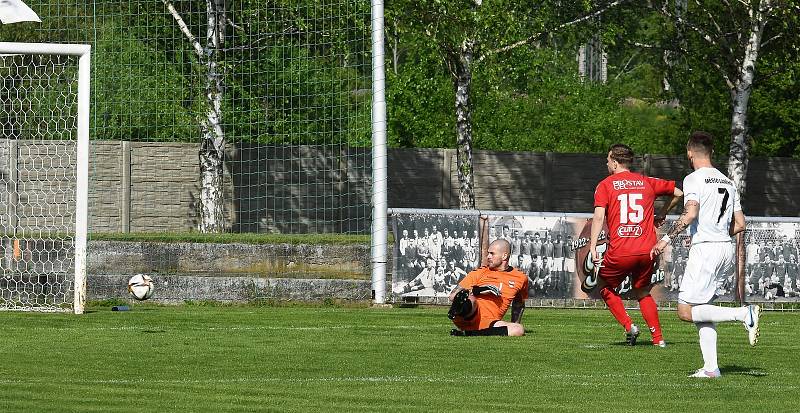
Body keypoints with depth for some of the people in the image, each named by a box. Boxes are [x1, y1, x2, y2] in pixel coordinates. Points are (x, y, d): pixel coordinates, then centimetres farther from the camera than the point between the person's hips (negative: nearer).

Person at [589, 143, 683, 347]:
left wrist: (593, 247, -13)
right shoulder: (647, 182, 12)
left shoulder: (605, 185, 2)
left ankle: (629, 326, 2)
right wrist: (662, 214, 32)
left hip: (620, 252, -4)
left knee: (605, 287, 19)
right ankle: (658, 338, 14)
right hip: (647, 250, 4)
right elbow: (678, 193, 21)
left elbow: (599, 217, -11)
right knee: (642, 292, 23)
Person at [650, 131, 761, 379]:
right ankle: (711, 367, 5)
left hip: (705, 249, -8)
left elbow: (690, 214, -21)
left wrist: (667, 238, -15)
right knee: (701, 310, 13)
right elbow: (740, 224, 16)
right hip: (727, 249, 8)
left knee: (686, 311, -7)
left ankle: (745, 315, -17)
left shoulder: (694, 179, -6)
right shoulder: (727, 182, 16)